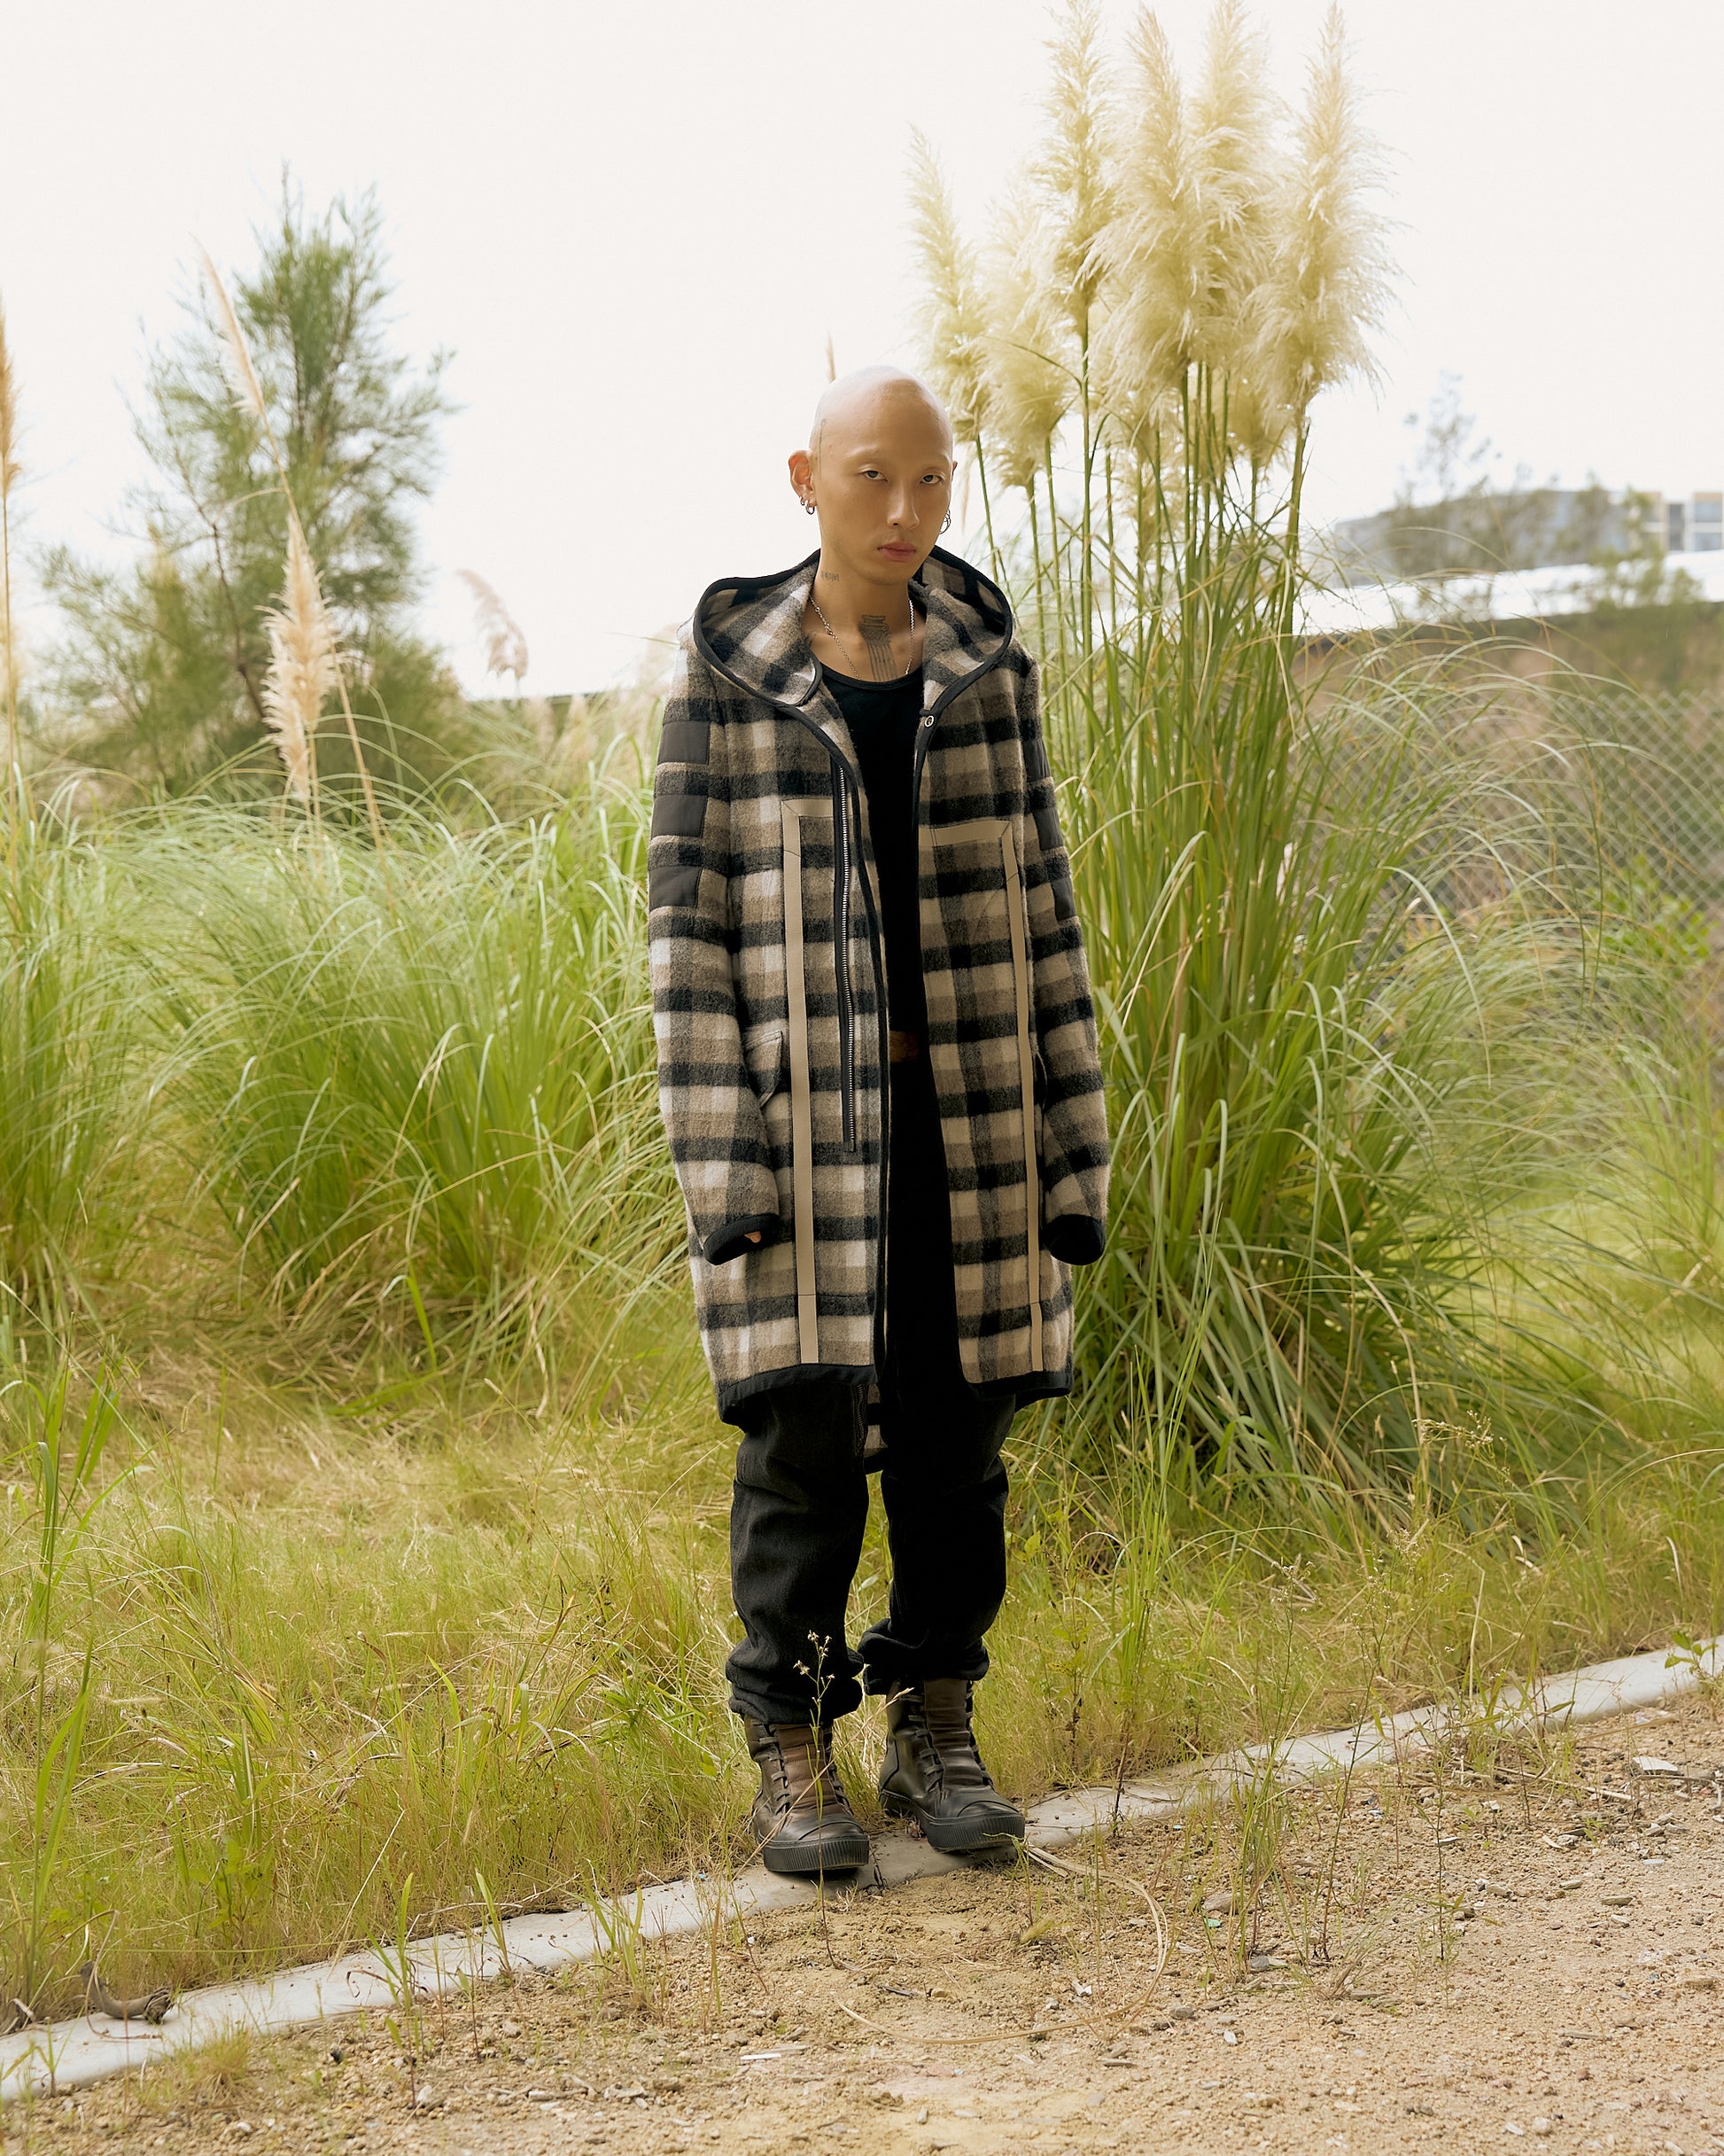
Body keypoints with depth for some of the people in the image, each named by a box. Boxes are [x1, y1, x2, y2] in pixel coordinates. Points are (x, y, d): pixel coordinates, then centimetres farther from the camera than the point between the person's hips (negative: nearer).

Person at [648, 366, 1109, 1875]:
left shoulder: (988, 664, 6)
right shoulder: (728, 675, -2)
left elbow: (1037, 901, 8)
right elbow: (689, 919, -3)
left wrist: (1070, 1142, 4)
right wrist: (720, 1157, -10)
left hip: (967, 1113, 3)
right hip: (805, 1107, -2)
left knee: (957, 1433, 7)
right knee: (805, 1436, -1)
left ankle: (938, 1735, 21)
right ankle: (791, 1753, 12)